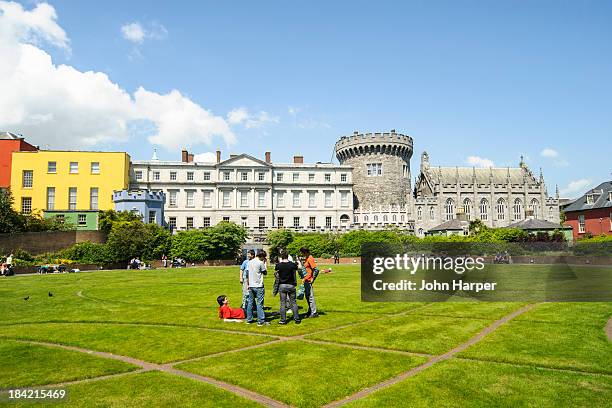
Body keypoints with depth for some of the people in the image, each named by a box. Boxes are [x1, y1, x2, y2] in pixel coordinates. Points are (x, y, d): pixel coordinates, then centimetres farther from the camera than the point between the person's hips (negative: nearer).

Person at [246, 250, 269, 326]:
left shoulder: (250, 262, 8)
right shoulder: (260, 263, -12)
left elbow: (248, 274, 11)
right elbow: (265, 273, -1)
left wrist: (248, 285, 17)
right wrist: (264, 263, 2)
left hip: (251, 285, 6)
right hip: (258, 286, -6)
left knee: (250, 302, 13)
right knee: (259, 304, -3)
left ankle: (249, 319, 19)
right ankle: (261, 321, -3)